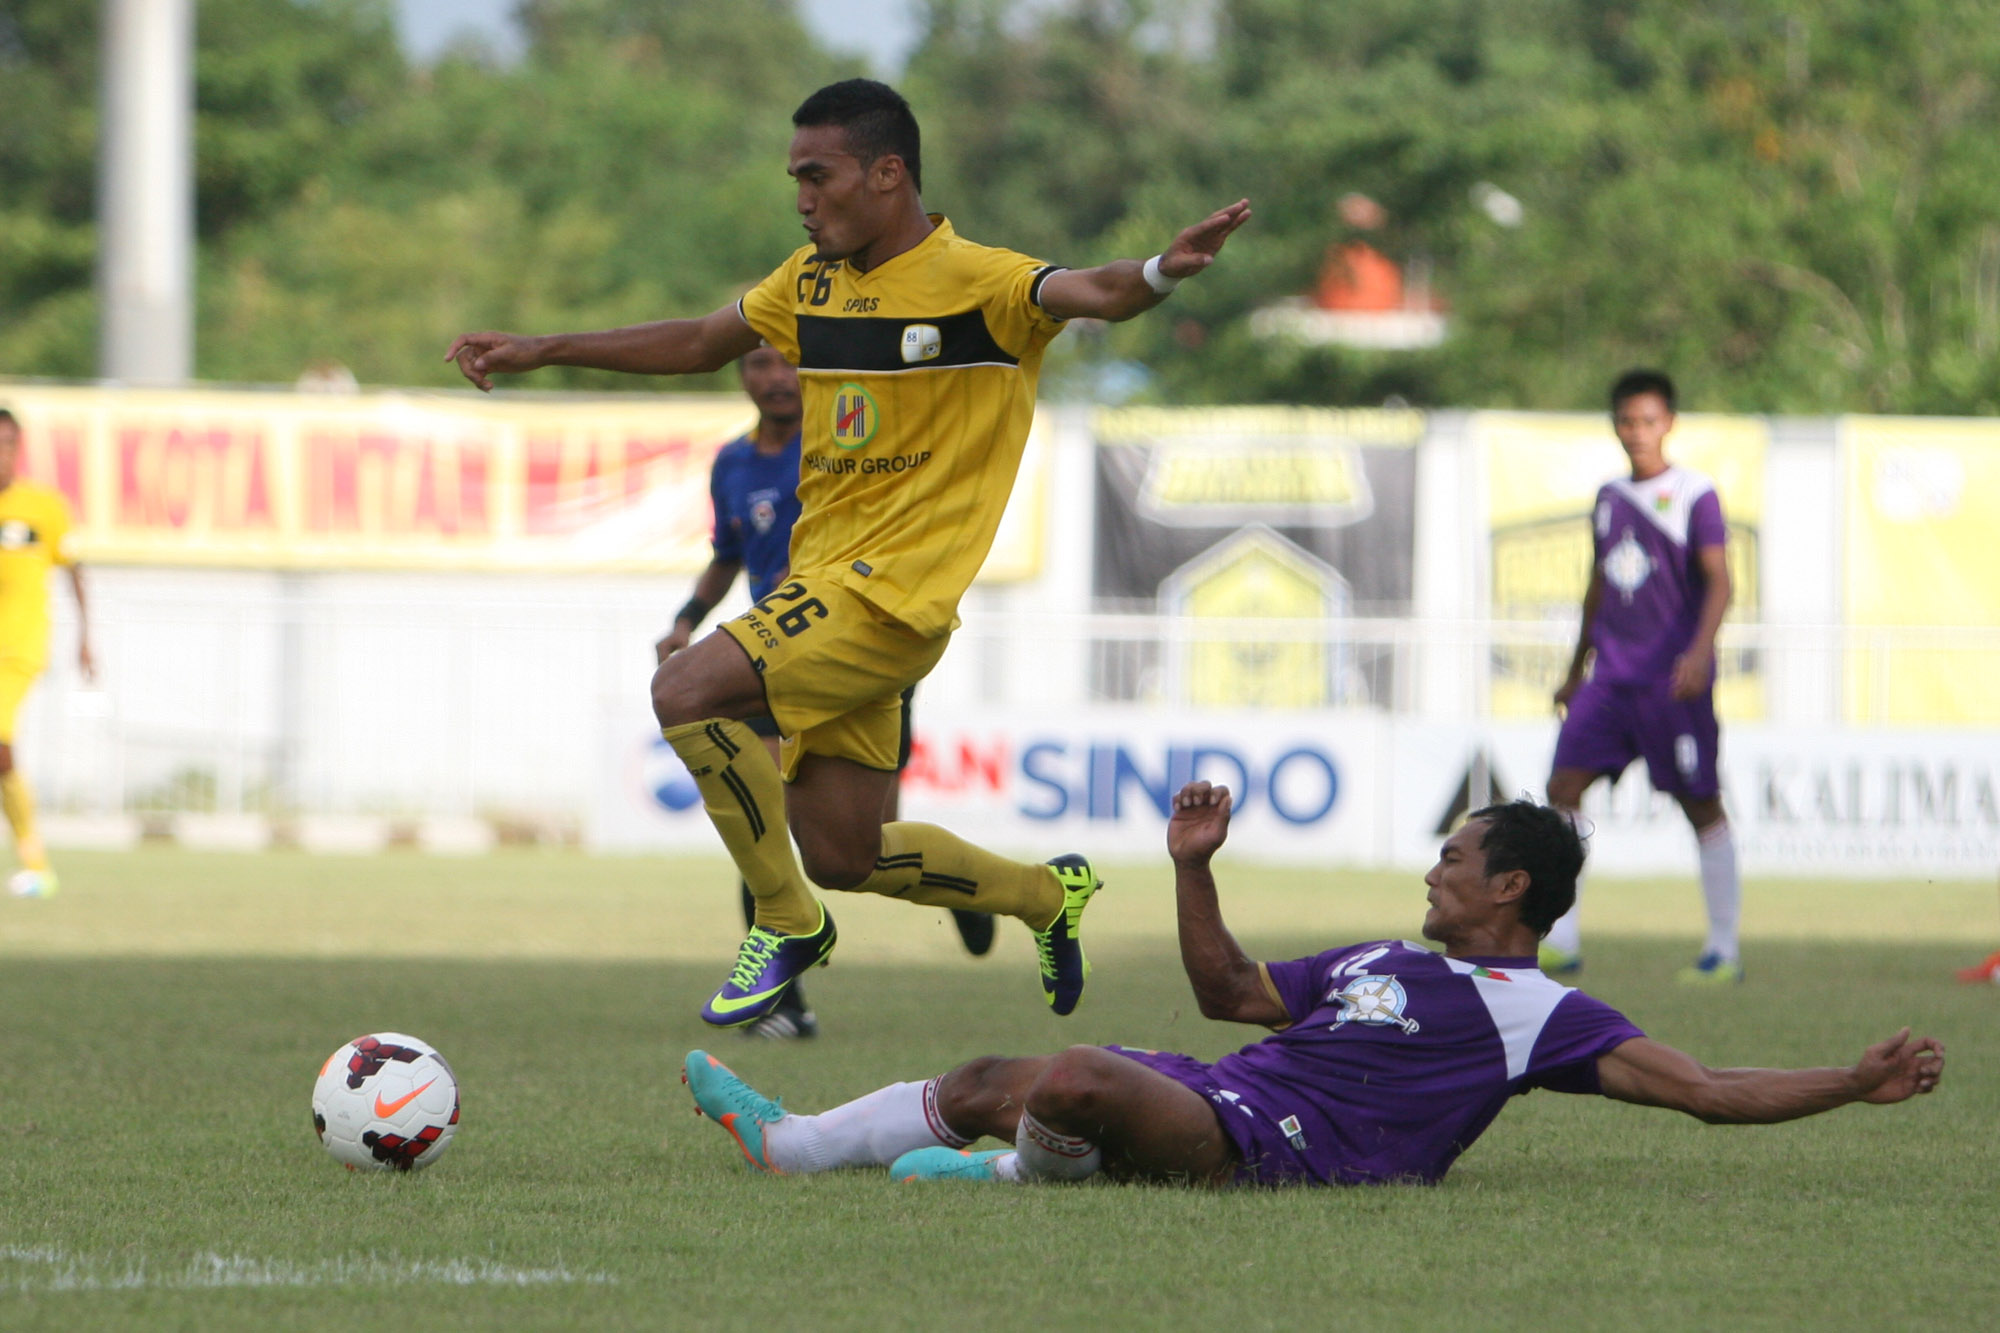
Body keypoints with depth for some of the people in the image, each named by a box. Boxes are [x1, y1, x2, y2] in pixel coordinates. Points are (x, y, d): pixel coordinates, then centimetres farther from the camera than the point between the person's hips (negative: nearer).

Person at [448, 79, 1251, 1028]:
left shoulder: (976, 283, -12)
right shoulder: (814, 279, 12)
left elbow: (1087, 295, -29)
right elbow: (699, 343, 26)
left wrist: (1160, 272, -52)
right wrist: (541, 352, 26)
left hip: (891, 594, -8)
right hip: (824, 585, 8)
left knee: (684, 692, -24)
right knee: (843, 859, 9)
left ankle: (788, 923, -7)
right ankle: (1048, 895, 32)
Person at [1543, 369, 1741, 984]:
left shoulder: (1695, 495, -4)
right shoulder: (1609, 497, 14)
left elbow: (1719, 581, -10)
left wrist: (1700, 651, -25)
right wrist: (1577, 670, 26)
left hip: (1673, 679, -6)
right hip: (1611, 674, 6)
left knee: (1701, 805, -1)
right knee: (1564, 785, -6)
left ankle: (1724, 949, 7)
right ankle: (1561, 942, -5)